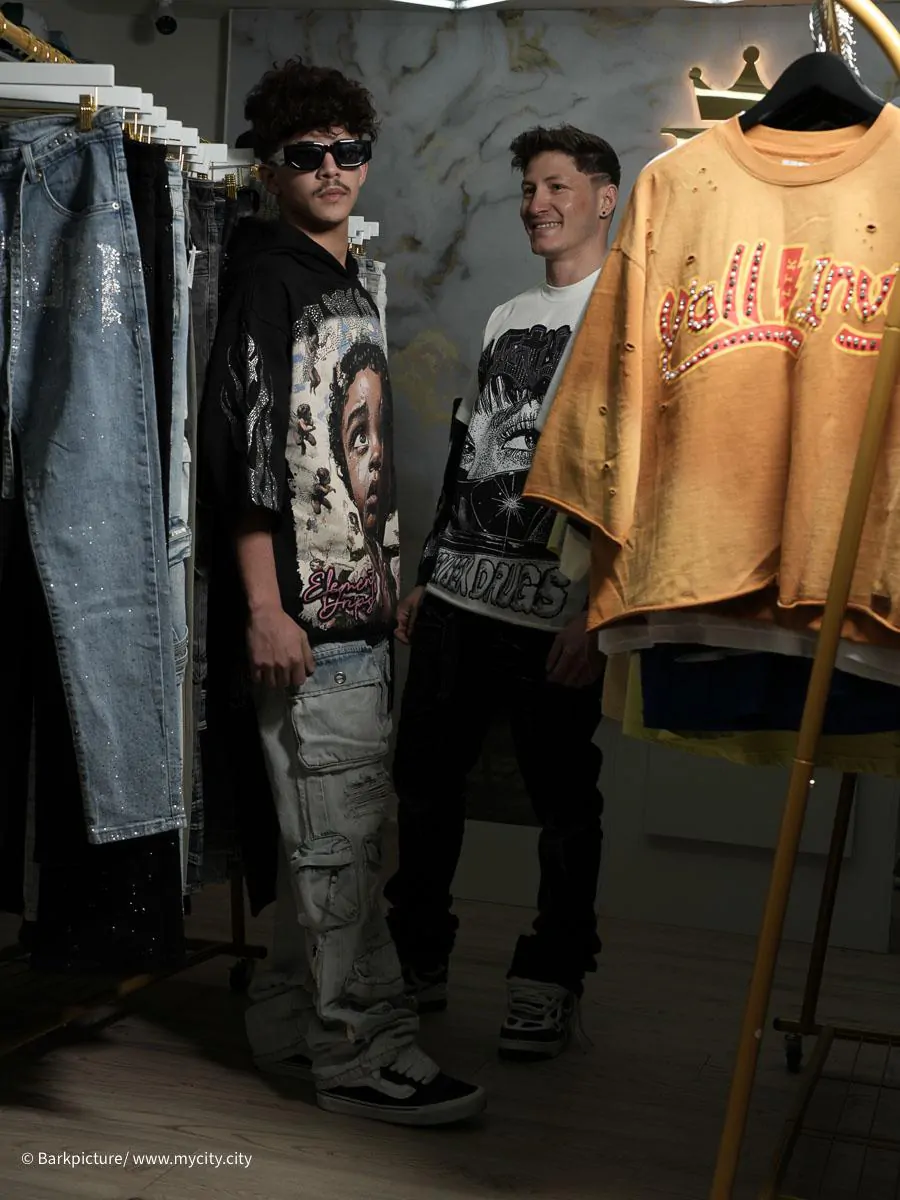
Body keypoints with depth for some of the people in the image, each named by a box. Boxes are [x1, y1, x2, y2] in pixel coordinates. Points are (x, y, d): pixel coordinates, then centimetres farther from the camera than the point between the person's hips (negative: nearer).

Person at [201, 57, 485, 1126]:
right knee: (337, 831, -5)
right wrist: (264, 607, -19)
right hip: (302, 611, -9)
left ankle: (291, 1022, 25)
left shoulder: (350, 288, 20)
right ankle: (364, 1050, 3)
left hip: (359, 606, 9)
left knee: (336, 824, 13)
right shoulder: (267, 279, -7)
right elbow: (242, 446, -15)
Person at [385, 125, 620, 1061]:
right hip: (458, 598, 7)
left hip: (558, 612, -6)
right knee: (425, 780, 9)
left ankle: (551, 982, 17)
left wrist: (597, 608, -16)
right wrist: (428, 577, 19)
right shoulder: (505, 318, 20)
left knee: (563, 800, 3)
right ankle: (418, 960, 25)